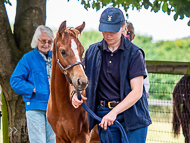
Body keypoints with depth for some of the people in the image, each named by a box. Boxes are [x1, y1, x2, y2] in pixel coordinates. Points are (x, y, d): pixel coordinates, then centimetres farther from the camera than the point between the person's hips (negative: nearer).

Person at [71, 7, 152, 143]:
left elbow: (137, 92, -12)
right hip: (104, 116, 3)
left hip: (132, 116, -3)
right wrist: (76, 94, -6)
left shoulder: (134, 53, -5)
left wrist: (114, 112, -23)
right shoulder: (93, 51, 8)